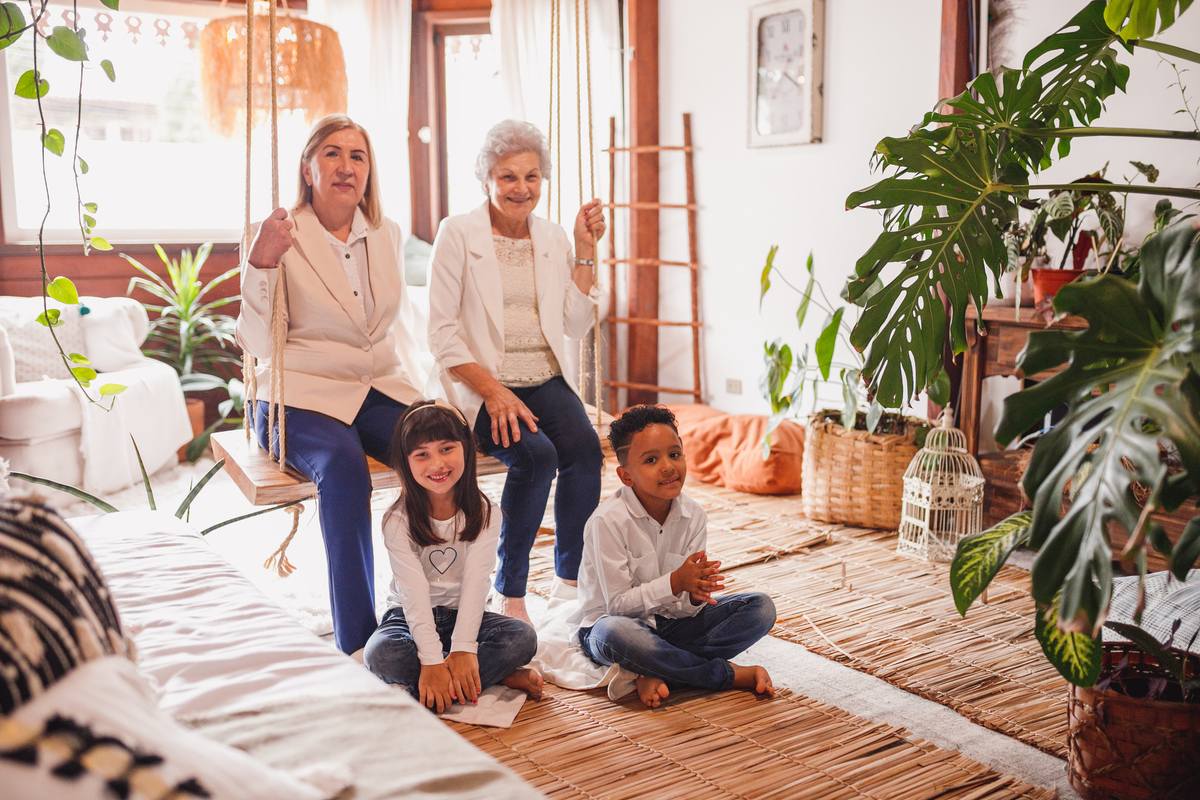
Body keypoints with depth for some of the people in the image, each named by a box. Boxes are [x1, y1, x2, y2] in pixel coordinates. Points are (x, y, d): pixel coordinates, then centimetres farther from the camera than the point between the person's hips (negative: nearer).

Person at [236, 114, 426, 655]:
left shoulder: (387, 235, 13)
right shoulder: (282, 236, 0)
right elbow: (259, 343, -7)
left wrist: (421, 394, 11)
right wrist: (261, 264, -20)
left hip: (380, 387, 4)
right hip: (302, 394, -4)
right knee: (343, 464, -36)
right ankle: (357, 640, -28)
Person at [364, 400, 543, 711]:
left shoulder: (483, 513, -8)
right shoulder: (398, 521, -13)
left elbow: (475, 583, -17)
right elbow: (415, 593, -21)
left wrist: (464, 649, -28)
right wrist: (432, 661, -30)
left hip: (462, 614, 1)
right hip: (411, 617, -1)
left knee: (523, 638, -24)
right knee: (380, 655, -33)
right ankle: (496, 676, -25)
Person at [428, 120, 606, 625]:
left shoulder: (553, 239, 13)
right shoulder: (457, 234, -1)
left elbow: (575, 328, 8)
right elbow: (442, 333, -7)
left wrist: (584, 251, 2)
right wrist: (492, 391, -18)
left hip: (546, 381, 4)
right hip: (480, 385, -4)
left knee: (585, 448, -25)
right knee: (536, 454, -30)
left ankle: (572, 582, -11)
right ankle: (509, 592, -13)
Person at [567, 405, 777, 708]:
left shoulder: (693, 516, -5)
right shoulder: (608, 521, -20)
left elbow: (684, 606, -4)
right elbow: (618, 604, -20)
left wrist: (696, 595, -28)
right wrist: (676, 582, -29)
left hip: (668, 623, 6)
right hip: (607, 622, -5)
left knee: (761, 607, -9)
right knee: (615, 634, -43)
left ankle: (657, 674, -24)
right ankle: (731, 674, -24)